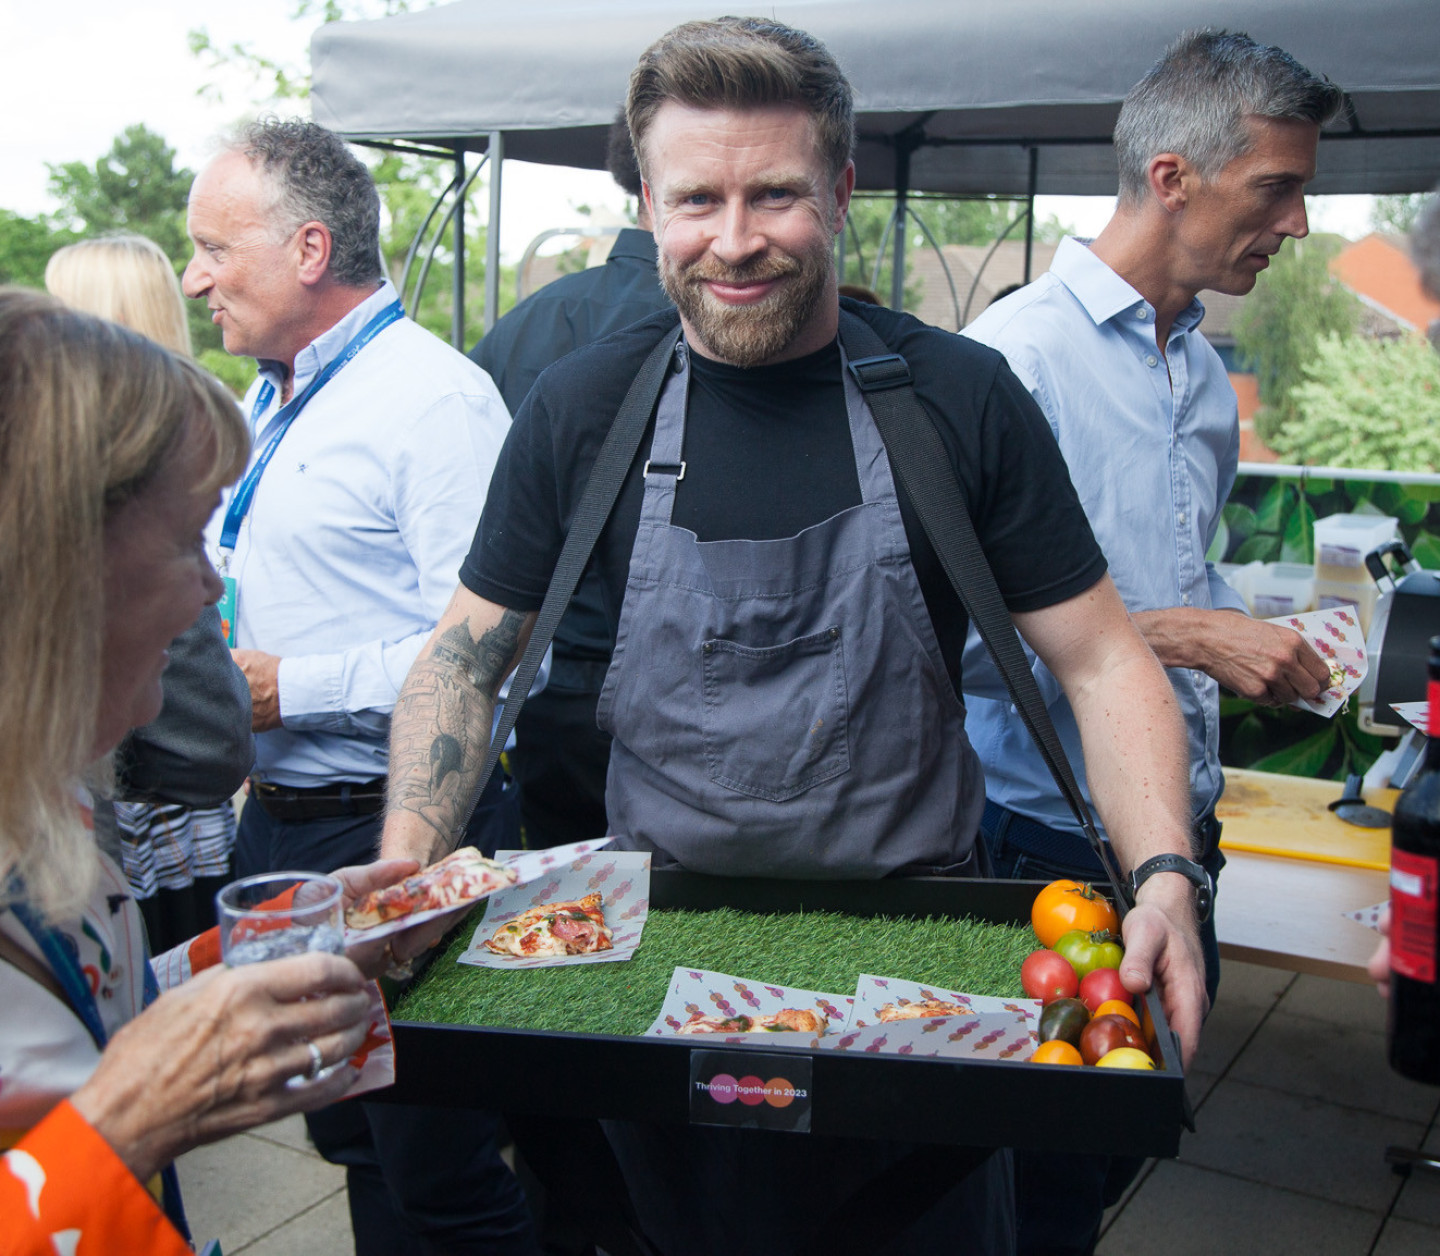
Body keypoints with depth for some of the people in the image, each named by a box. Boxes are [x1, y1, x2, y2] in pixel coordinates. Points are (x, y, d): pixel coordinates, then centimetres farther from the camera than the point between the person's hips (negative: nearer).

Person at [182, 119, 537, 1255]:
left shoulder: (437, 401, -16)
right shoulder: (271, 403, 15)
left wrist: (290, 688, -20)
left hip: (391, 832, -9)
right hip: (277, 821, 9)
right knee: (351, 1140, 22)